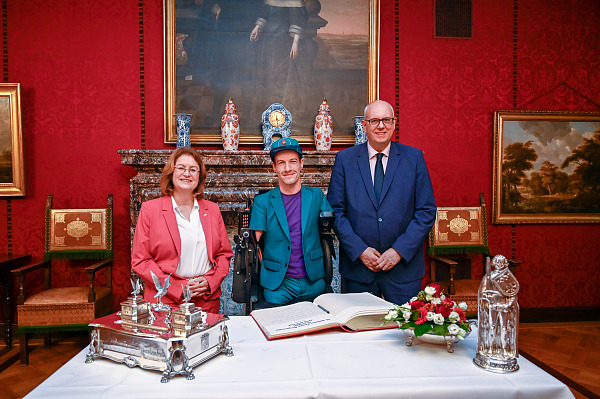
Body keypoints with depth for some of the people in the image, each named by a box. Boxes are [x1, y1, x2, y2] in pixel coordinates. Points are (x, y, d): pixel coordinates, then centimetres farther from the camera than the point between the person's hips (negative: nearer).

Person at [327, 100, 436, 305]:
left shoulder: (414, 157, 2)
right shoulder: (344, 159, 2)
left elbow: (427, 211, -1)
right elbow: (335, 210, -1)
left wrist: (400, 250, -10)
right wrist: (359, 250, -10)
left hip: (404, 266, 0)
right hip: (357, 265, 0)